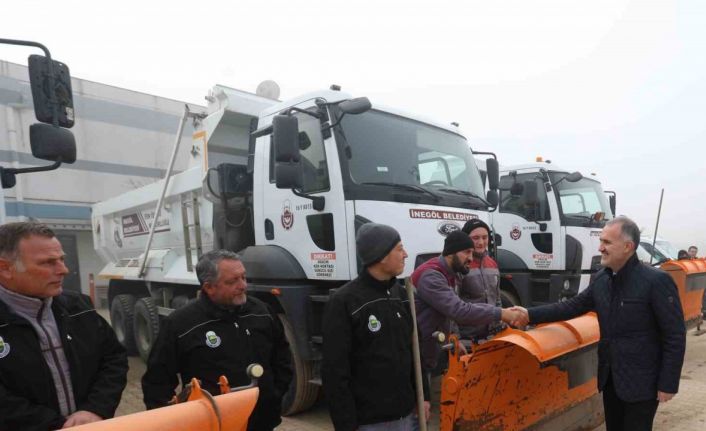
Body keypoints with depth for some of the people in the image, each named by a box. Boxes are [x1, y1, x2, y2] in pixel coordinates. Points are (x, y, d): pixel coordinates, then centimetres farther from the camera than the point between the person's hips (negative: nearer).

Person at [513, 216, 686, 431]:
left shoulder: (656, 281, -17)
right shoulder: (601, 279, 2)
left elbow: (675, 336, -14)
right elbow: (573, 306, 7)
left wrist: (668, 384, -13)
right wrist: (530, 315, -3)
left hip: (641, 382, -6)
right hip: (610, 377, 6)